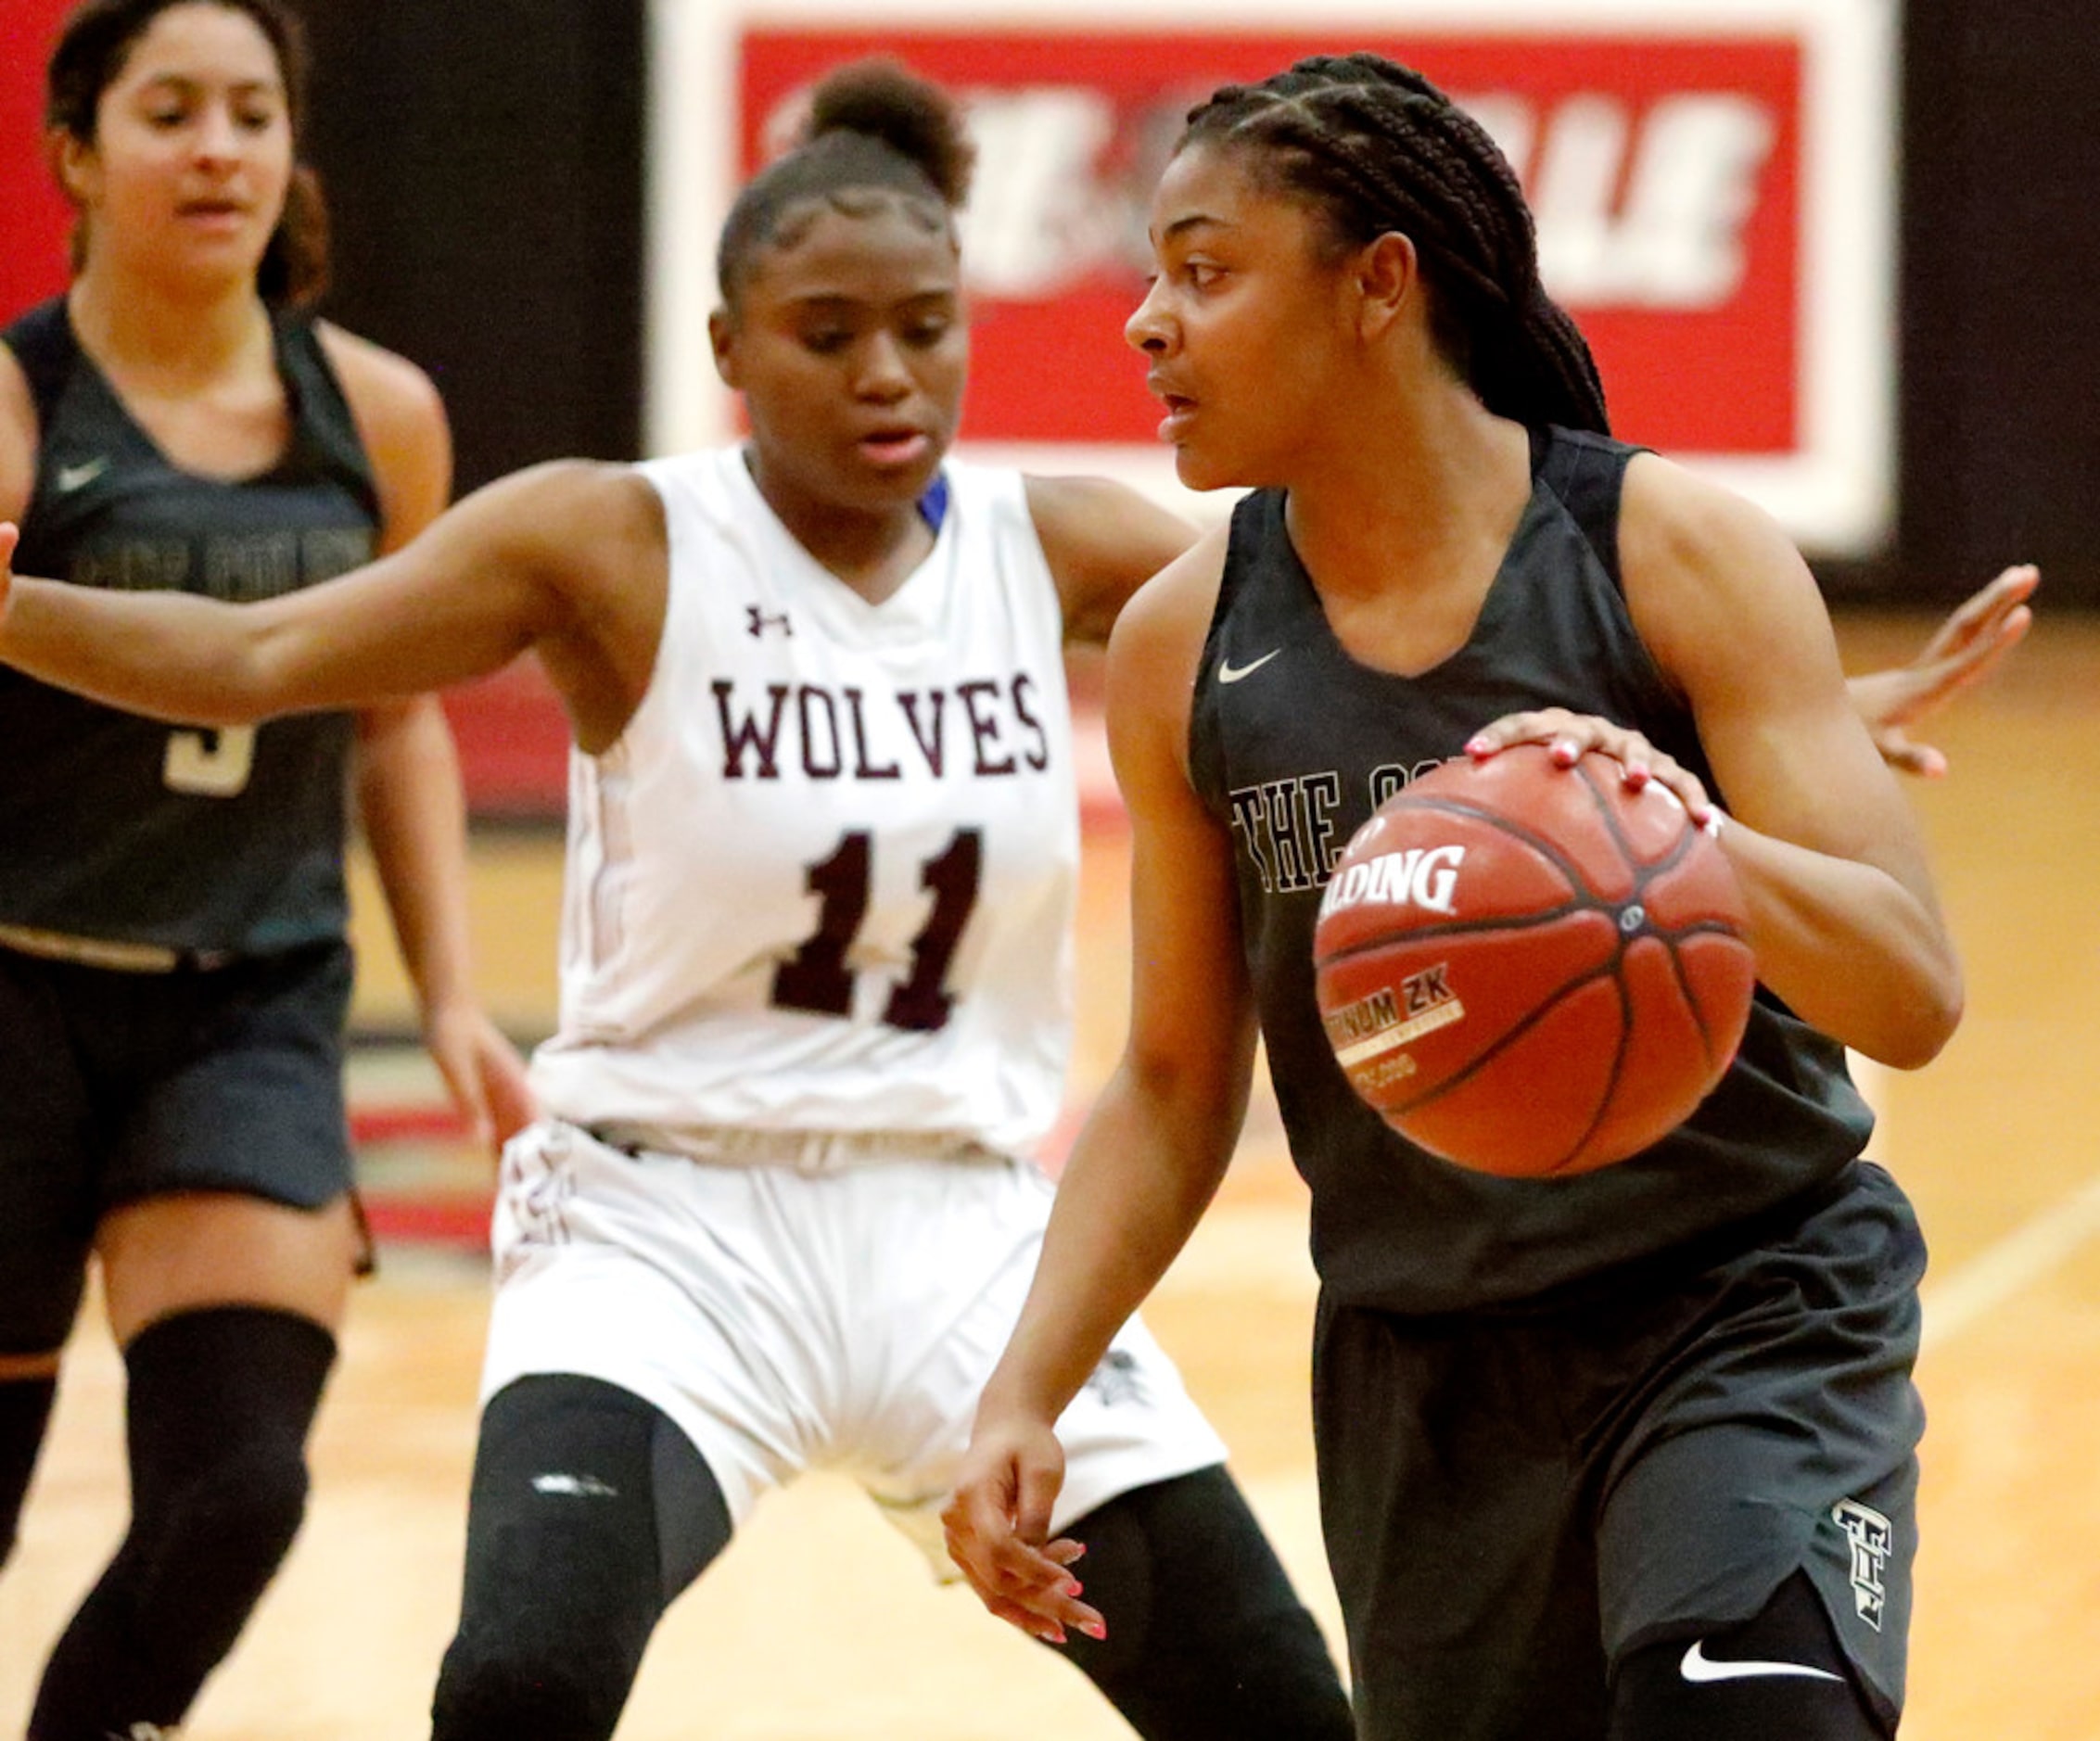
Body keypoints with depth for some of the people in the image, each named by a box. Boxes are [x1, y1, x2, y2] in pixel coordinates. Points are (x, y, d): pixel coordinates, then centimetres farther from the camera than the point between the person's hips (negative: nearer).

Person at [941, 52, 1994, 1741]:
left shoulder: (1677, 555, -11)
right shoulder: (1186, 647, 1)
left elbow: (1915, 994, -17)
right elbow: (1177, 1078, 11)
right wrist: (1027, 1394, -1)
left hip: (1746, 1309, -4)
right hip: (1422, 1376, 4)